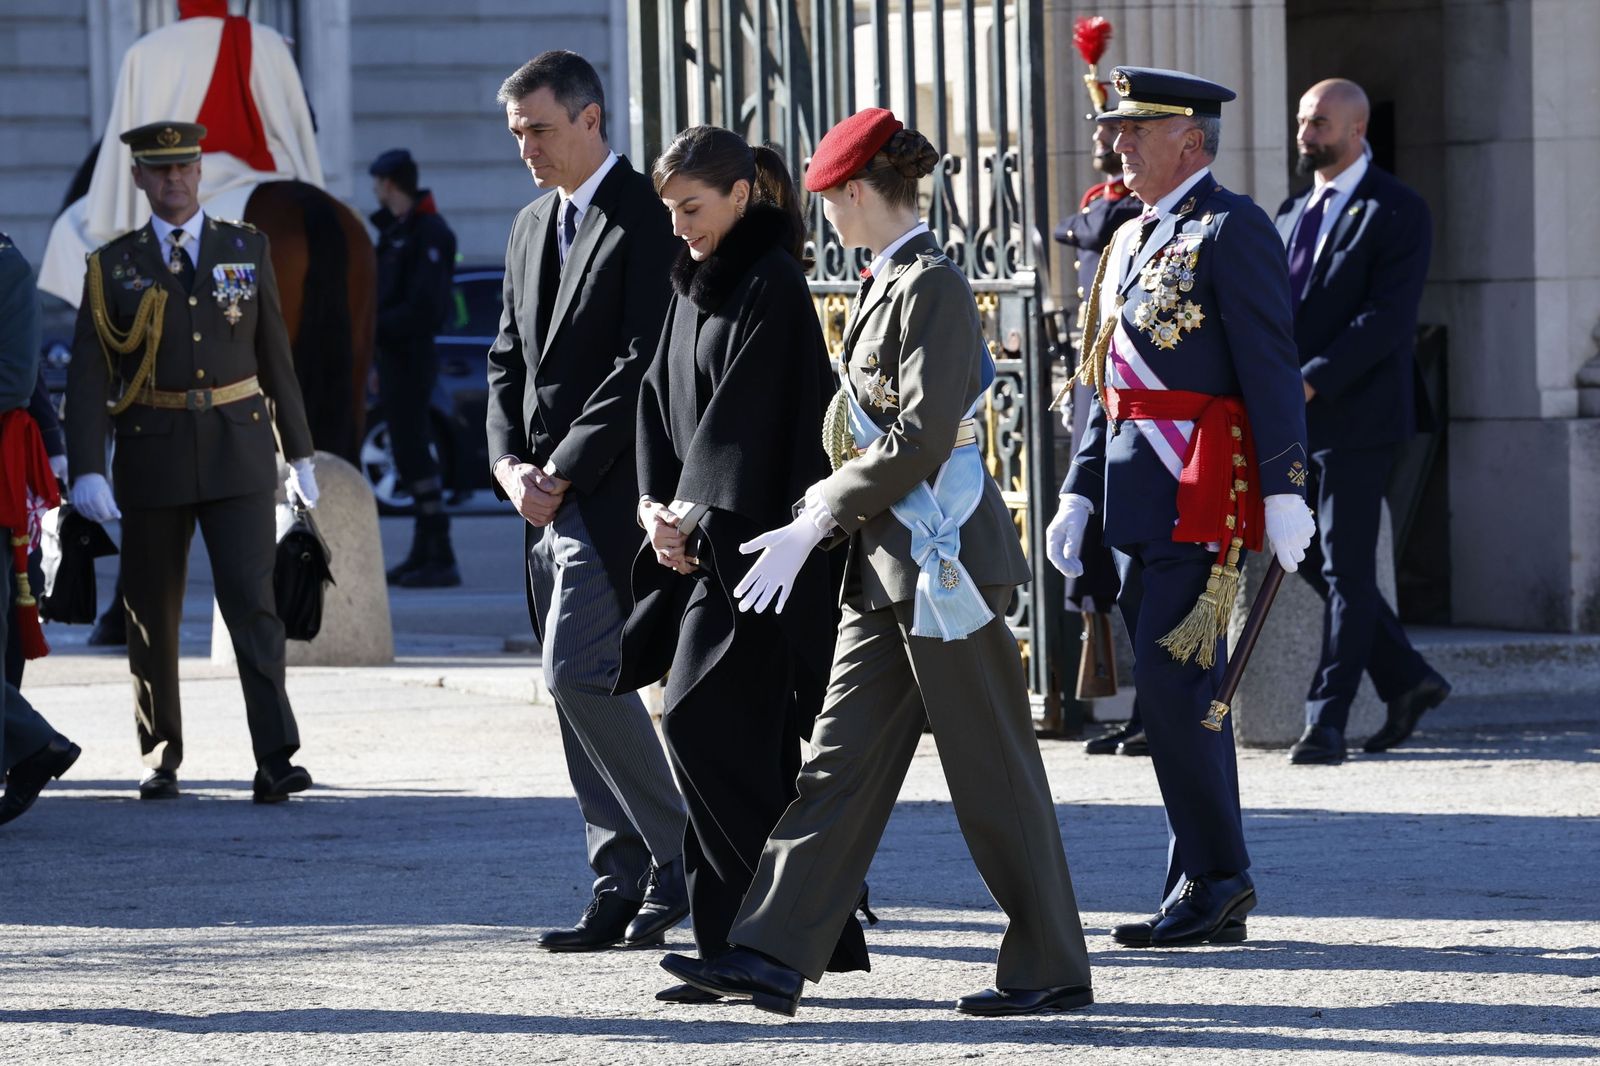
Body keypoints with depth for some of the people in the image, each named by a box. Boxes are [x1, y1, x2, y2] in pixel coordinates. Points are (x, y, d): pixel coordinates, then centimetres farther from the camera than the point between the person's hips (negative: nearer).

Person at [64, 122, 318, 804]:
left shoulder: (246, 249, 6)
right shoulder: (113, 267, 1)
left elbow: (275, 356, 12)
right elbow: (87, 377, -4)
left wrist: (300, 452, 13)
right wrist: (87, 472, -14)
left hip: (238, 456, 0)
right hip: (151, 459, 0)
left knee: (252, 600, -11)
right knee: (152, 613, 8)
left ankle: (275, 760, -16)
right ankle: (161, 759, 22)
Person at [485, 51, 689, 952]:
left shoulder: (648, 219, -10)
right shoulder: (533, 228, 17)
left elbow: (644, 365, -16)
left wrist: (561, 472, -16)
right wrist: (510, 464, 2)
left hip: (611, 494, -9)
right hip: (549, 497, 9)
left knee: (580, 673, -15)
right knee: (577, 685, 7)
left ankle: (679, 852, -4)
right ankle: (624, 886, 10)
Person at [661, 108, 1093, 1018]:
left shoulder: (933, 287, -14)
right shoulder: (889, 284, 14)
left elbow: (920, 437, -21)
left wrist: (819, 522, -17)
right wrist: (829, 513, 16)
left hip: (946, 559, -10)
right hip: (890, 564, 10)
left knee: (993, 770, -2)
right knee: (844, 757, 6)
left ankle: (1052, 968, 6)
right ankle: (776, 955, 4)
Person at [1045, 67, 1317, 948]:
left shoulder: (1232, 230, -9)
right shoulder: (1131, 242, 19)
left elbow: (1270, 368, -14)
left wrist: (1284, 491, -19)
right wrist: (1081, 491, 16)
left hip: (1202, 493, -9)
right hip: (1138, 500, 9)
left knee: (1169, 680, -12)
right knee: (1182, 691, 9)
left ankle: (1209, 876, -5)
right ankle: (1212, 901, 12)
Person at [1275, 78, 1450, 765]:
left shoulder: (1396, 213, -7)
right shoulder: (1295, 213, 16)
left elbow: (1387, 317, -16)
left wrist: (1311, 381, -23)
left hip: (1356, 417, -8)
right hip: (1297, 420, 8)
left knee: (1346, 569, -5)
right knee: (1312, 561, 9)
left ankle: (1327, 721, -3)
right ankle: (1406, 681, 23)